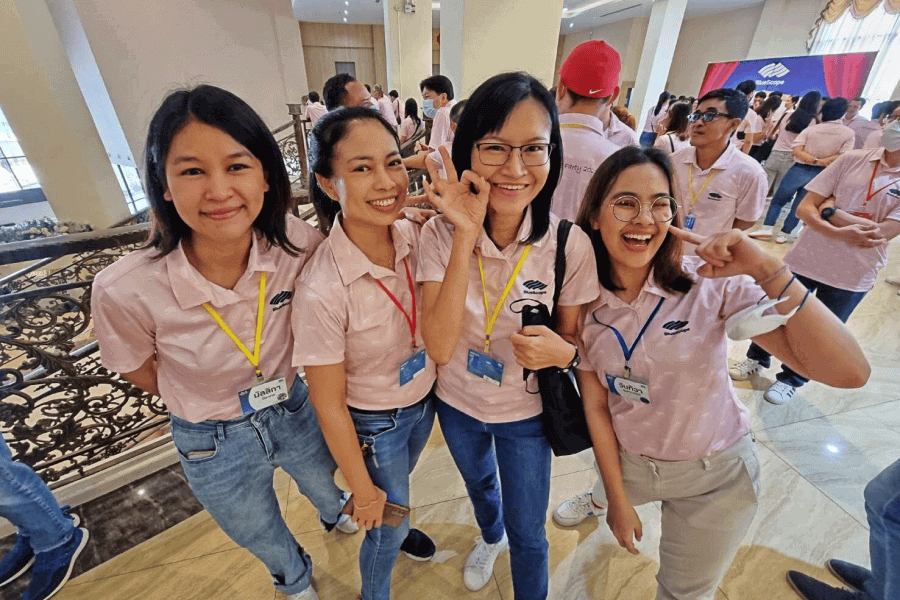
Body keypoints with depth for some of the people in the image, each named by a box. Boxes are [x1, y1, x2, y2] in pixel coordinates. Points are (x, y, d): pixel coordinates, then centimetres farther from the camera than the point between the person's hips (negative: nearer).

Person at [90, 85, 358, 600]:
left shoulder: (298, 243, -27)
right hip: (214, 445, -1)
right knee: (266, 540, 30)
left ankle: (334, 515, 73)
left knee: (328, 489, 34)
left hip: (296, 411, 2)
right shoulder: (124, 290, -30)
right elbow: (143, 374, -8)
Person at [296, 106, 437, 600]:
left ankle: (396, 525, 70)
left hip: (424, 399, 5)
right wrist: (363, 491, -9)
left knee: (398, 484, 35)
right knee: (386, 528, 23)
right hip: (374, 424, -4)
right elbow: (329, 405, -19)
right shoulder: (322, 290, -33)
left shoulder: (412, 235, -17)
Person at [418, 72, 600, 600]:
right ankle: (491, 537, 71)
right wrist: (466, 238, -37)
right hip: (457, 404, 3)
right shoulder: (442, 233, -21)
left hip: (526, 415, -2)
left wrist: (563, 352, -32)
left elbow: (570, 339, -7)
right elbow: (439, 348, -30)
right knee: (479, 484, 34)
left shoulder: (570, 245, -22)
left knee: (528, 535, 20)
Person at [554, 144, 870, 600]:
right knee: (610, 495, 35)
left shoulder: (710, 283, -24)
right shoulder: (583, 301, -16)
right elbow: (596, 406, -10)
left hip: (713, 477, -2)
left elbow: (850, 372, -29)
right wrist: (618, 500, -5)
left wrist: (768, 272, -39)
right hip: (627, 460, 2)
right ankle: (599, 500, 71)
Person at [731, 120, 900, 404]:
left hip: (853, 275, 0)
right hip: (806, 257, 1)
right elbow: (804, 209, -9)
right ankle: (757, 358, 41)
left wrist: (830, 210, -15)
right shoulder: (852, 159, -3)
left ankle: (790, 379, 36)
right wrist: (837, 232, -24)